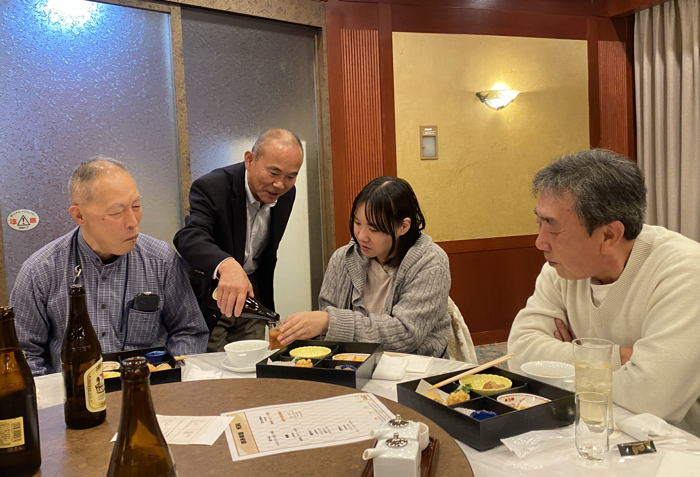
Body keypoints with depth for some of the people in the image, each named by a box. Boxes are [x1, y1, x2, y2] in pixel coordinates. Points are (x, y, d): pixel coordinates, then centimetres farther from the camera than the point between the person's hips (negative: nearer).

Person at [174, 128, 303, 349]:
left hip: (251, 296, 5)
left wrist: (267, 304, 12)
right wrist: (227, 265, -60)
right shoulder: (211, 187, -23)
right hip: (210, 298, -5)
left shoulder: (286, 194, -5)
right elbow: (189, 238, -41)